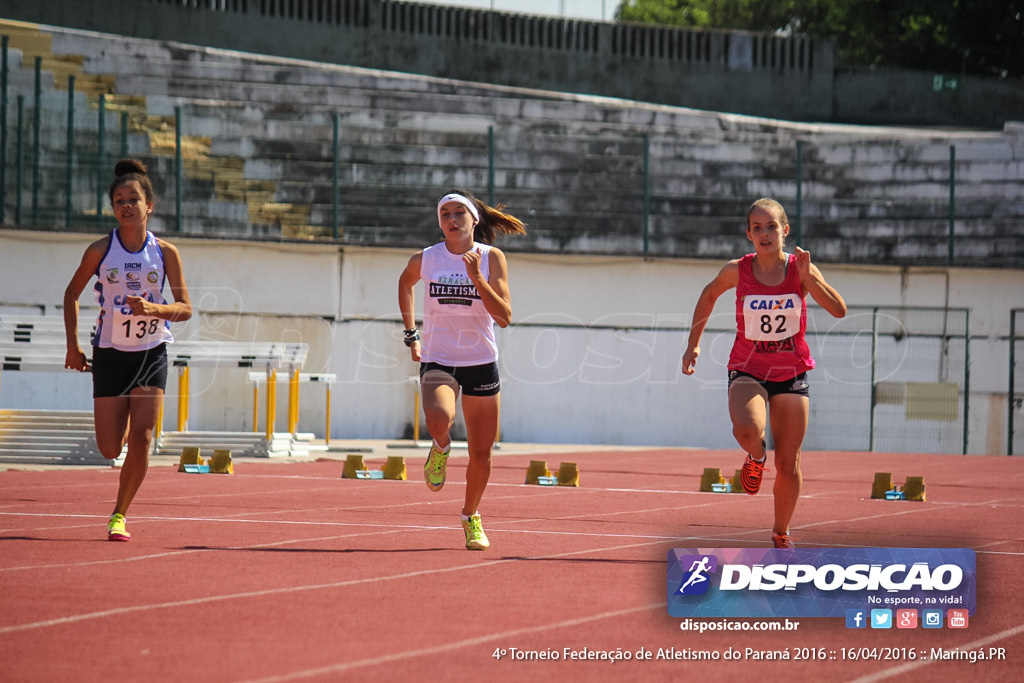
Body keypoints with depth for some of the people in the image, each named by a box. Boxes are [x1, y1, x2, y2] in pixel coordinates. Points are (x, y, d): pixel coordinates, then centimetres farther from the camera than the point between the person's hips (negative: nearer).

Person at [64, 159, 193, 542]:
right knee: (110, 449, -1)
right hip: (110, 353, 0)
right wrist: (73, 345, 3)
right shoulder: (99, 251, -6)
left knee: (141, 439, -13)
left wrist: (152, 308, -21)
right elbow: (72, 294, 8)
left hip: (152, 352, 0)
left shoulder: (165, 252, -5)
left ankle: (119, 514, 2)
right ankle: (123, 427, 37)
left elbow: (185, 309, -2)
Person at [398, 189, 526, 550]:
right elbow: (405, 282, 23)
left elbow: (504, 316, -12)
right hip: (437, 361, -1)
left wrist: (477, 278, -24)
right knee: (439, 418, -34)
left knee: (481, 454, 6)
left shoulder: (492, 258, -5)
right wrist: (411, 334, 18)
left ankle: (471, 516, 34)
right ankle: (441, 446, 4)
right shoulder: (424, 260, -2)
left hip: (481, 363, 1)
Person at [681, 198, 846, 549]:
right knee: (747, 430, -33)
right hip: (747, 371, -1)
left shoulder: (802, 269, -8)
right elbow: (709, 295, 13)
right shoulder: (736, 271, -8)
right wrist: (693, 343, 13)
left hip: (791, 374, 1)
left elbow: (839, 310, -18)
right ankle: (756, 456, 5)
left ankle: (781, 533, 26)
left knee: (788, 465, 2)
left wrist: (808, 278, -30)